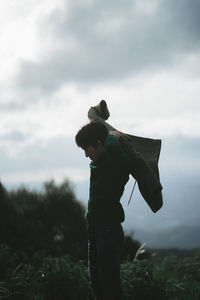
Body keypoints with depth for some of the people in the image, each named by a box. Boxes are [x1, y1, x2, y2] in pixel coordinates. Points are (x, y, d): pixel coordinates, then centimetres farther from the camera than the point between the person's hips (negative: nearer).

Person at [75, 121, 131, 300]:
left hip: (109, 229, -10)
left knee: (110, 285, -11)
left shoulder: (119, 162, -13)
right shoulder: (98, 164, 13)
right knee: (97, 282, 14)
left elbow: (112, 148, -34)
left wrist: (112, 136, -13)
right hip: (95, 229, 10)